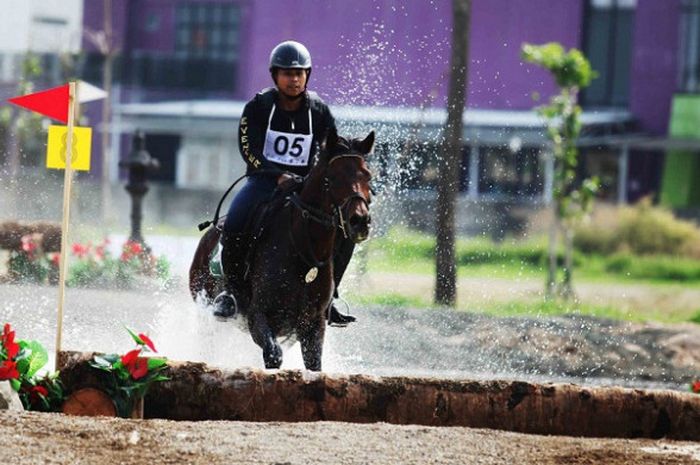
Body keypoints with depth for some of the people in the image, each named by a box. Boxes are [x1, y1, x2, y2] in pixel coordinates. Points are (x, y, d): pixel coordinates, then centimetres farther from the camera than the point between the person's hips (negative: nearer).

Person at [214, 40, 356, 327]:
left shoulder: (318, 112, 5)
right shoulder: (258, 107, -3)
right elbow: (249, 151, -14)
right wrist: (279, 176, -29)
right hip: (263, 181, -3)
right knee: (234, 226, -32)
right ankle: (234, 291, -10)